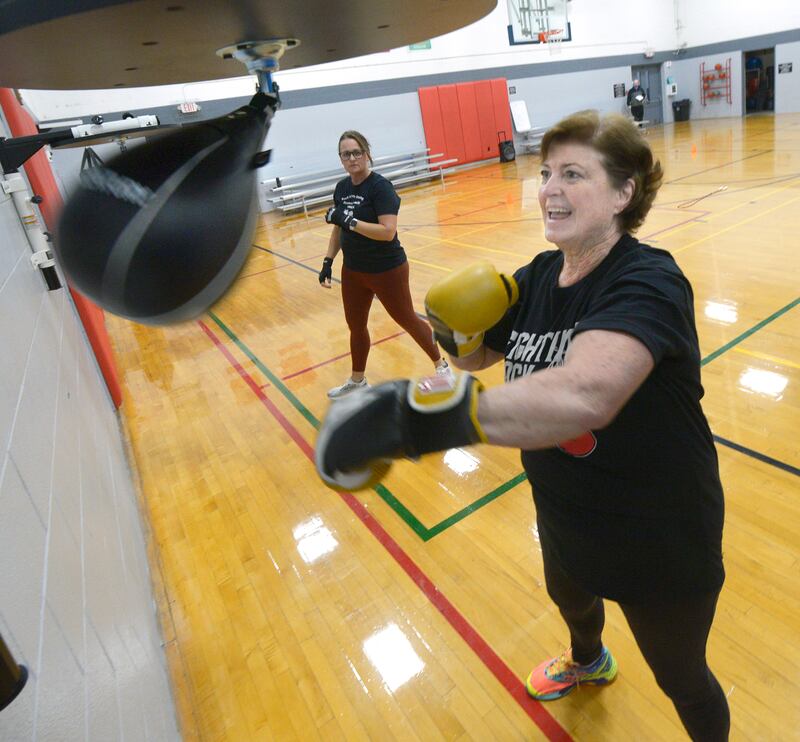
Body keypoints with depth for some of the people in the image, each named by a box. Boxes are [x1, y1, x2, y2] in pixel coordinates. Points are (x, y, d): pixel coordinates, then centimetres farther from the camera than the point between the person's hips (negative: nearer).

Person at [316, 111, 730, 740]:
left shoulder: (648, 282, -30)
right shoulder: (537, 278, -8)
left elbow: (581, 395, -50)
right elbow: (475, 355, 4)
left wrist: (412, 413, -55)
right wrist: (456, 328, -19)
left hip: (660, 545, -7)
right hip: (565, 520, 8)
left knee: (681, 679, 20)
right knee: (570, 600, 36)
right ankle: (589, 663, 73)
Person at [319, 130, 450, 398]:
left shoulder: (380, 186, -18)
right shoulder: (341, 188, 3)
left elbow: (388, 232, -28)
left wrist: (350, 221, -31)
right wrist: (327, 262, 8)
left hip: (387, 270, -7)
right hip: (353, 271, 7)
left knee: (407, 320, 8)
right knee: (355, 325, 17)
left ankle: (442, 366, 31)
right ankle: (357, 380, 37)